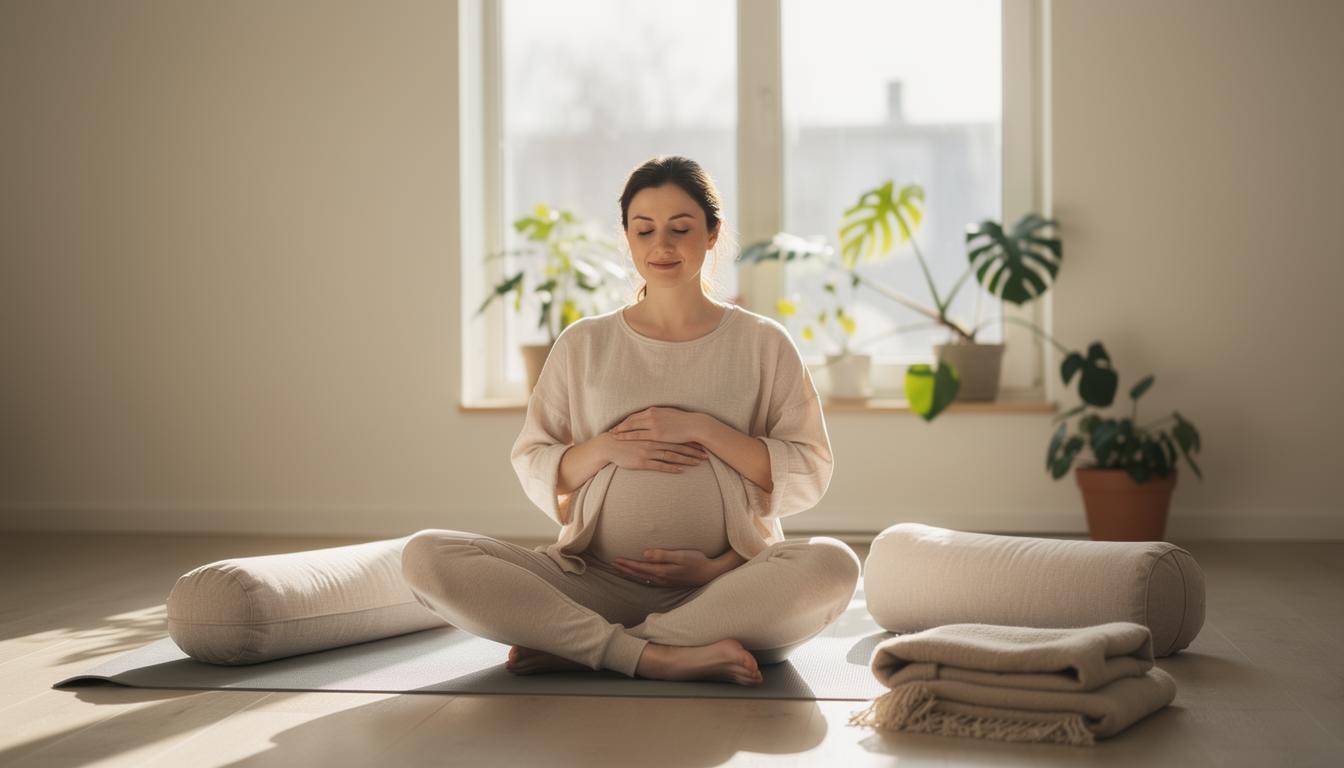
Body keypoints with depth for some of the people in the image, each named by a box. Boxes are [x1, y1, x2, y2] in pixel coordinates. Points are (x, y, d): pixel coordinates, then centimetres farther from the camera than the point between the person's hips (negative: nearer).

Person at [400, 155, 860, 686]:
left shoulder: (763, 345, 8)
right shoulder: (583, 345, 12)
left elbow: (808, 476, 2)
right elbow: (532, 470, 12)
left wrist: (701, 428, -9)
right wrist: (604, 448, -8)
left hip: (722, 587, -1)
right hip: (595, 581, 1)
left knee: (832, 565, -35)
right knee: (427, 556, -22)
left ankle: (573, 649, -27)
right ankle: (652, 655, -32)